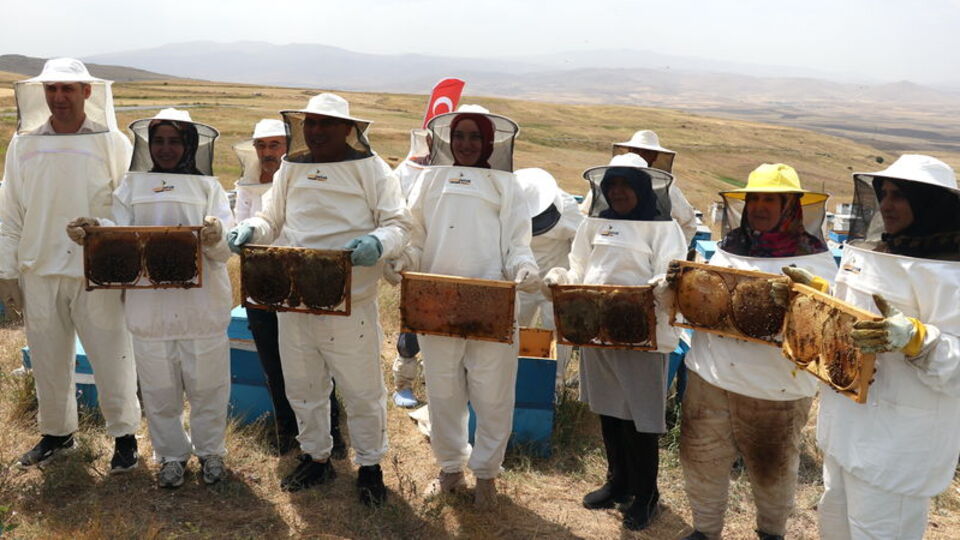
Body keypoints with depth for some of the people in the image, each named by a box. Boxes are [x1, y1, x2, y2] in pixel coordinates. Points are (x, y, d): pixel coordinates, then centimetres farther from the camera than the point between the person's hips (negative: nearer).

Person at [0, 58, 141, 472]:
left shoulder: (111, 143, -4)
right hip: (39, 271, 4)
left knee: (111, 358, 2)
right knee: (48, 360, 14)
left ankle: (124, 434, 19)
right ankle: (56, 433, 32)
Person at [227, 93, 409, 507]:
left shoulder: (370, 169, -4)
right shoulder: (291, 168, 9)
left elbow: (398, 224, -7)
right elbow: (272, 219, 17)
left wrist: (378, 243, -29)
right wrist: (251, 229, -6)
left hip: (350, 303, -5)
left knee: (361, 389, 7)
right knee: (301, 386, 17)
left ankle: (370, 465, 26)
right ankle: (316, 457, 37)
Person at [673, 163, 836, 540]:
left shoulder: (813, 257, -6)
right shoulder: (729, 247, 7)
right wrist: (682, 282, -5)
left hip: (774, 386, -4)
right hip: (710, 375, 4)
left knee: (773, 467, 17)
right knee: (702, 458, 13)